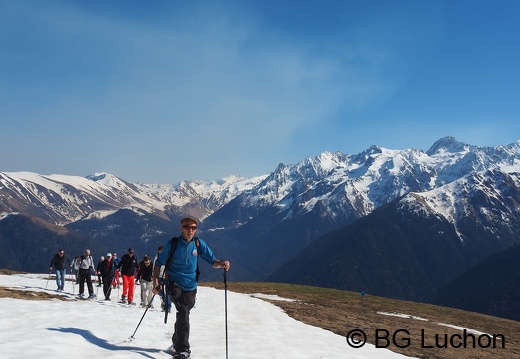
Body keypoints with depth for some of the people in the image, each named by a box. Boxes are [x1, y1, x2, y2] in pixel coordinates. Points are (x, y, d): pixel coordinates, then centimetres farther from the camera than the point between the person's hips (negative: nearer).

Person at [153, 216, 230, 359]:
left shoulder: (199, 244, -2)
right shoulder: (172, 244, -9)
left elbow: (212, 260, 0)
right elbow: (159, 263, -1)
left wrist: (221, 264, -22)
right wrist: (156, 282, -10)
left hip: (190, 287, 4)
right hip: (175, 284, -4)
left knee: (183, 315, 17)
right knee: (183, 313, -21)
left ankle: (177, 343, 39)